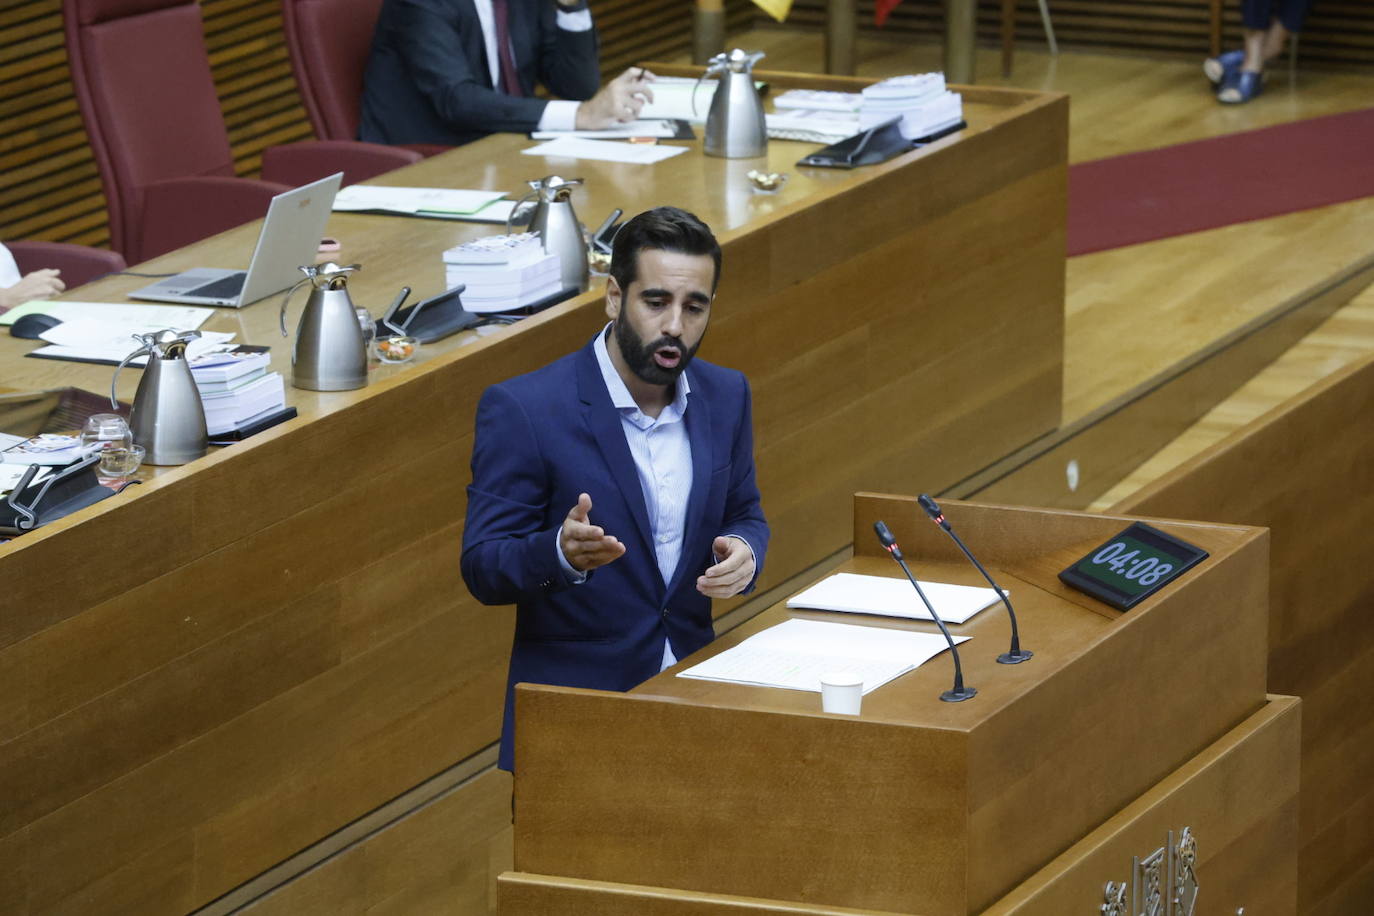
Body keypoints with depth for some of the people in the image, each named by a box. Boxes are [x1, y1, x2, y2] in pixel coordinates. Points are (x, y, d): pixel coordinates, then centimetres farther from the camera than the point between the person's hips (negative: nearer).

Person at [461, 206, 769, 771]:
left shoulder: (725, 397, 6)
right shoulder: (522, 409, -11)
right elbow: (481, 569, -9)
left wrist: (744, 551, -5)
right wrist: (561, 552, -30)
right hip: (573, 702, -5)